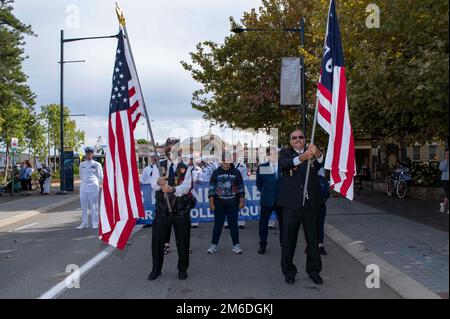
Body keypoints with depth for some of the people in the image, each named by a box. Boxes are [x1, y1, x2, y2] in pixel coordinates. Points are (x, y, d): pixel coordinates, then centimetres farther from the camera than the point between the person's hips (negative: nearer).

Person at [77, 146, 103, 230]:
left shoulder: (96, 164, 0)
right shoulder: (82, 164, 11)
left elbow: (100, 177, 6)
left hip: (93, 187, -4)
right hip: (83, 187, 4)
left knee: (94, 206, -2)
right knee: (83, 206, 6)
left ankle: (95, 223, 5)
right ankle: (84, 223, 14)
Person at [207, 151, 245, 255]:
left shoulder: (236, 172, 5)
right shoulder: (216, 173, 5)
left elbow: (241, 188, 8)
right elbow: (212, 188, 6)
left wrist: (241, 201, 2)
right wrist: (211, 203, 0)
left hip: (233, 204, 0)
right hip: (219, 203, 0)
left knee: (233, 225, 4)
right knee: (218, 225, 3)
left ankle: (236, 245, 13)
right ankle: (214, 245, 13)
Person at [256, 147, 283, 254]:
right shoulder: (261, 168, 3)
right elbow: (258, 183, 12)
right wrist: (264, 192, 9)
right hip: (266, 201, 1)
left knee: (283, 222, 7)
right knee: (263, 222, 5)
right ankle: (262, 245, 16)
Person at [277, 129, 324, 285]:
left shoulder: (311, 152, 7)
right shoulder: (285, 152, 4)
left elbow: (321, 160, -15)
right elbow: (285, 163, -19)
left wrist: (317, 153, -40)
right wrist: (303, 157, -39)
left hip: (311, 202, 2)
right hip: (291, 202, -1)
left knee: (313, 238, 11)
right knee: (289, 239, 6)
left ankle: (314, 270, 27)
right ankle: (288, 271, 21)